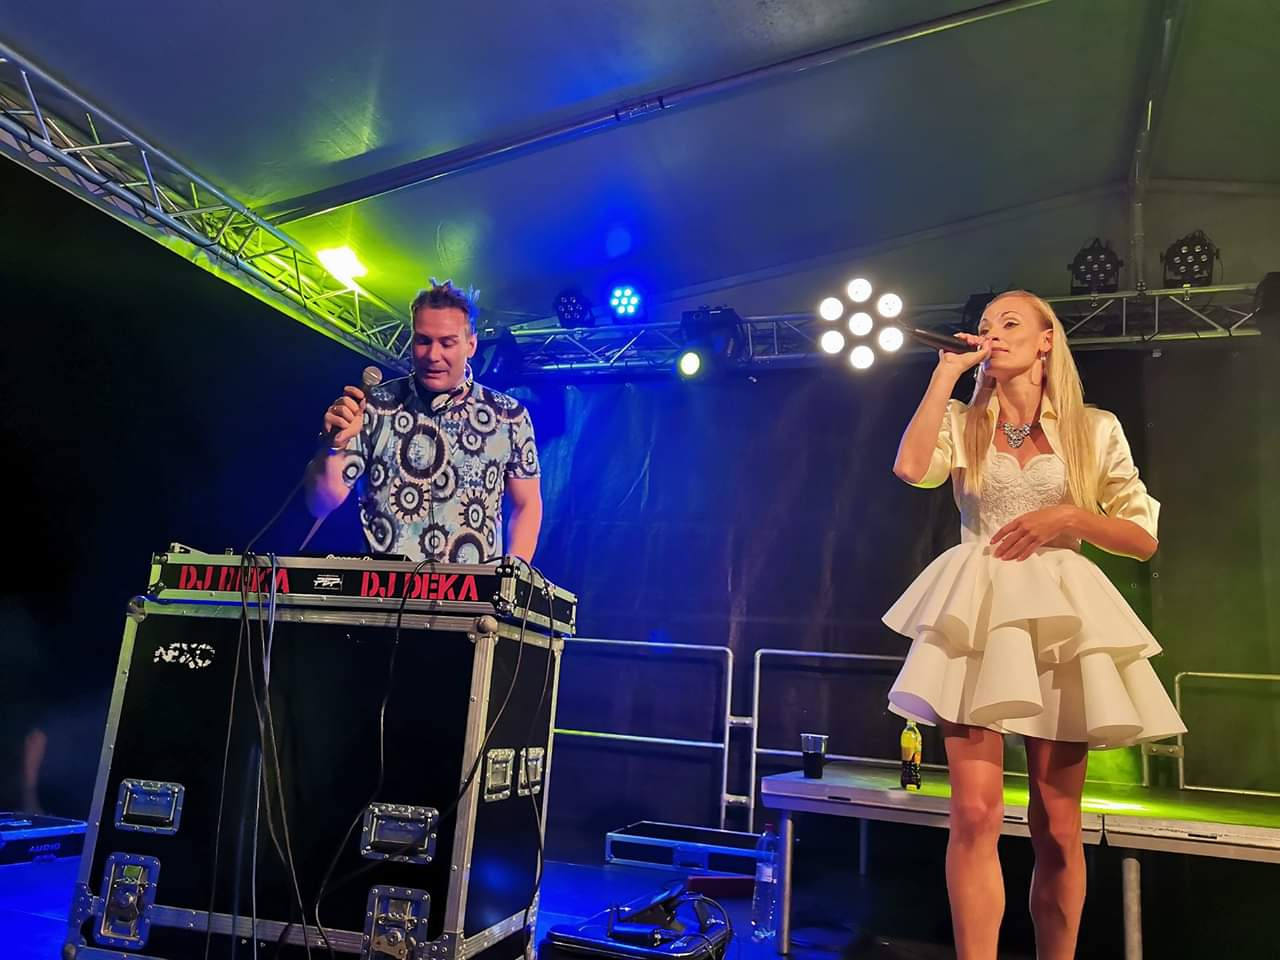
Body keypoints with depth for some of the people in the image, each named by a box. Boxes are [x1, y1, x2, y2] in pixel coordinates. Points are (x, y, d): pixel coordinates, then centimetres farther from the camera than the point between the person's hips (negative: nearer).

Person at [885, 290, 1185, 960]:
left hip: (1059, 615, 1)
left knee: (1056, 824, 5)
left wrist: (1069, 516, -10)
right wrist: (947, 374, -4)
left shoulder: (1094, 429, 8)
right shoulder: (961, 423, 10)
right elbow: (911, 468, -13)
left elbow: (1143, 539, 8)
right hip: (977, 612, 0)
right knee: (975, 813, -10)